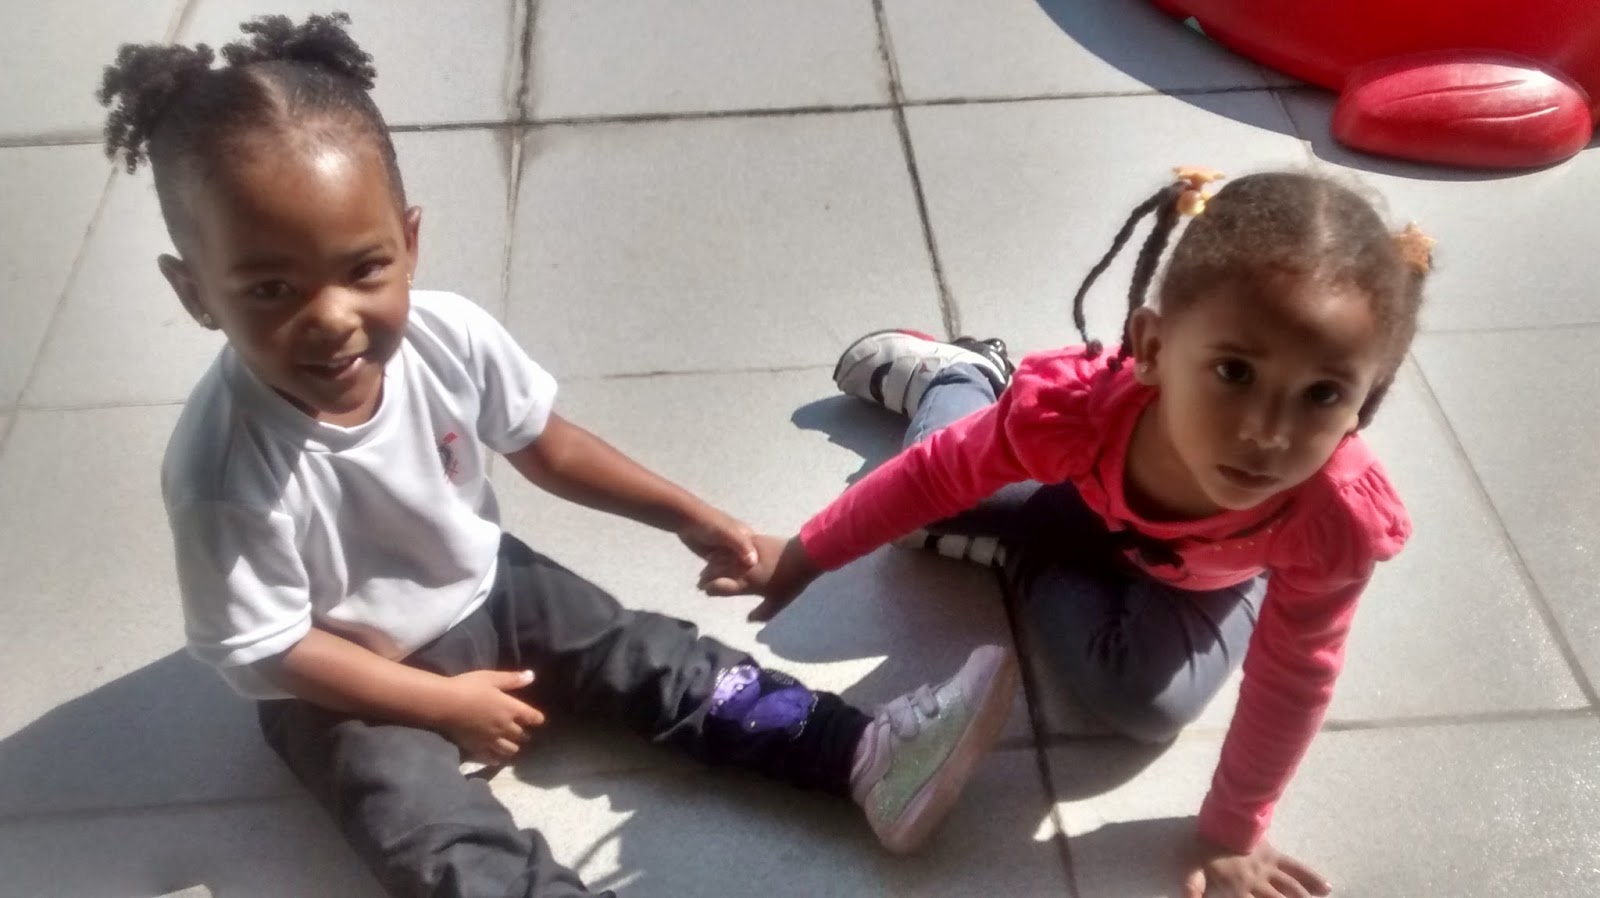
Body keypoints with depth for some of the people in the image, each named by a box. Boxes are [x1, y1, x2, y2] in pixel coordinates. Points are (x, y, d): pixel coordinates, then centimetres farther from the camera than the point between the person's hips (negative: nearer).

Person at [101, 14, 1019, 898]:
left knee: (657, 657, -7)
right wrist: (447, 705, -17)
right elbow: (263, 652, -22)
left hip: (485, 589, 4)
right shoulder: (224, 469, -33)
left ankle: (866, 756, -9)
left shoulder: (448, 336, -21)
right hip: (346, 683, -4)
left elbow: (544, 443, -2)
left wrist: (688, 514, -1)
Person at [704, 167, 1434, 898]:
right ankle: (956, 375, 32)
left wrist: (1231, 832, -16)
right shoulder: (1082, 405, -46)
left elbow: (1295, 679, -26)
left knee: (1151, 702, -19)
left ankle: (1026, 557, 11)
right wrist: (802, 558, -14)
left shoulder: (1336, 521, -45)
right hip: (1091, 498, 0)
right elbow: (936, 474, -26)